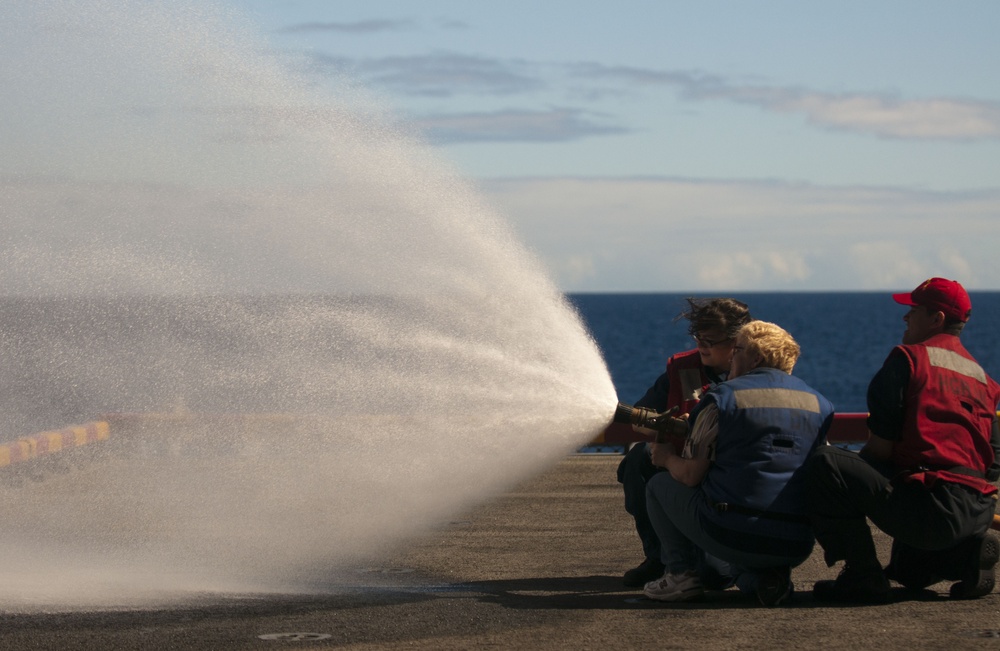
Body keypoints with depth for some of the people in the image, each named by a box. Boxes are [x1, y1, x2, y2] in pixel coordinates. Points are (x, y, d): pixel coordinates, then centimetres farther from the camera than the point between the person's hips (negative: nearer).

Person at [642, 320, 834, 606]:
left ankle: (683, 574, 9)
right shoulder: (820, 404, 11)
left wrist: (667, 458, 20)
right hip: (796, 548, 5)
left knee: (659, 486, 19)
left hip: (732, 536, -5)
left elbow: (690, 475, -5)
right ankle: (761, 576, 7)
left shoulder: (723, 397, -3)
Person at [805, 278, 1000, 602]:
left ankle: (862, 575, -11)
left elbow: (880, 447, -7)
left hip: (933, 508, -9)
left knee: (825, 466, -13)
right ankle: (967, 556, 8)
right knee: (908, 572, 36)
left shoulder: (908, 358, -3)